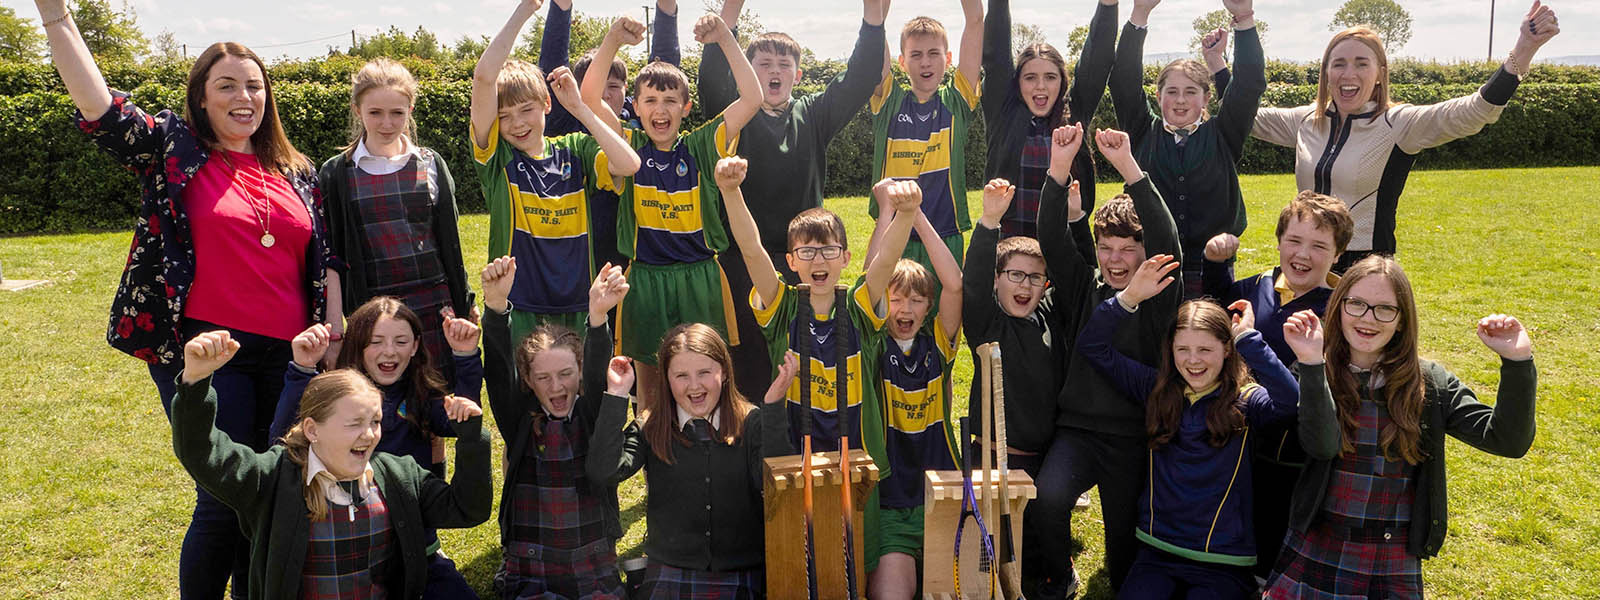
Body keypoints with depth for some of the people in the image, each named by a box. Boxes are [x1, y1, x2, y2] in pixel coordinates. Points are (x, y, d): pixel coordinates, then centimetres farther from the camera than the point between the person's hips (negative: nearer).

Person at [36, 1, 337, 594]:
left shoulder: (297, 172, 12)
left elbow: (326, 257, 13)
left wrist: (336, 330, 5)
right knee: (224, 500, -5)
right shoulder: (173, 150, 3)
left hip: (288, 356, 4)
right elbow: (99, 106, -10)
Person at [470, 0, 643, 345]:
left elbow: (629, 164, -15)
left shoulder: (574, 150, 5)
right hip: (517, 310, -2)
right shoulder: (497, 156, -1)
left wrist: (578, 107, -10)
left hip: (576, 309, 2)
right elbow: (484, 77, -15)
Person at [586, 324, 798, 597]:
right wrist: (617, 395, -12)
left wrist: (773, 405, -21)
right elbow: (601, 472, -13)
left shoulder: (752, 423, 0)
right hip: (668, 575, 0)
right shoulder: (650, 428, 2)